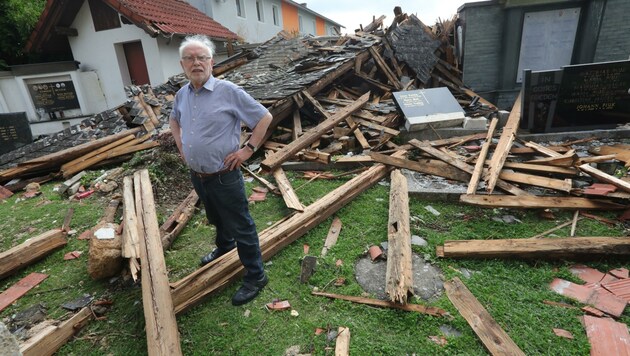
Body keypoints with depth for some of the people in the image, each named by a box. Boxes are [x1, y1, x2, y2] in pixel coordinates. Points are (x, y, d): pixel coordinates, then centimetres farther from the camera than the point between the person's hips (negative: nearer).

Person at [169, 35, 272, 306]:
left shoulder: (228, 91, -15)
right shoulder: (182, 94, 5)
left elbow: (264, 118, -11)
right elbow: (174, 120, 26)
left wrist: (248, 149, -14)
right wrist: (180, 145, 13)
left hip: (224, 177, -6)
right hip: (197, 176, 7)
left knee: (241, 227, 4)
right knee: (216, 219, 28)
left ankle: (255, 277, 20)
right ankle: (224, 247, 56)